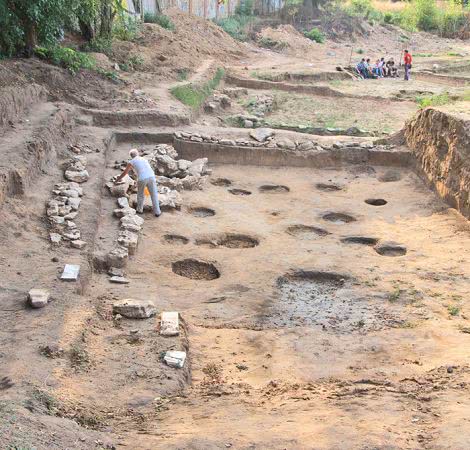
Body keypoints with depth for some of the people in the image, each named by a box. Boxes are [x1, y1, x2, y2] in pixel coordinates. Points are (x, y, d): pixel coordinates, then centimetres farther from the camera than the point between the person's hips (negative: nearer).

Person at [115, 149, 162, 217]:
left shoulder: (131, 162, 16)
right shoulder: (144, 159, 30)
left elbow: (124, 173, 26)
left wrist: (117, 180, 43)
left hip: (142, 179, -3)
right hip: (151, 177, 3)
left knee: (140, 194, 22)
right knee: (154, 195, 14)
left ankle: (139, 210, 36)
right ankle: (157, 212, 15)